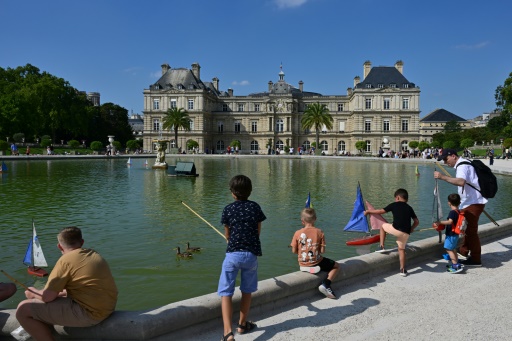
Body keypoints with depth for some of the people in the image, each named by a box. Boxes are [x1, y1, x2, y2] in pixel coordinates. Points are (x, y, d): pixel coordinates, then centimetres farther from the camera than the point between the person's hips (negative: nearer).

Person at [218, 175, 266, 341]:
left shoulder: (228, 209, 1)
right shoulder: (255, 207, 4)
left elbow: (227, 235, 10)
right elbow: (258, 230, 11)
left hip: (233, 253, -2)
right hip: (252, 254, 2)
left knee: (226, 293, 0)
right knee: (247, 291, 19)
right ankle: (242, 324, 33)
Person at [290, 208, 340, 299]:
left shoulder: (298, 233, -7)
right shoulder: (319, 232, -10)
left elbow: (294, 251, -3)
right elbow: (322, 250, -10)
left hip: (303, 265, 4)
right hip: (316, 263, -4)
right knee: (336, 266, 18)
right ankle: (326, 284, -1)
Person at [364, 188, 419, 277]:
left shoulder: (394, 205, 7)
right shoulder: (409, 208, 19)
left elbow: (380, 211, 10)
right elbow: (416, 221, 18)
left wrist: (368, 211, 22)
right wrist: (411, 229, 34)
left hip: (396, 229, -4)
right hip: (406, 233, 5)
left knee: (383, 226, 23)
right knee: (401, 249, 19)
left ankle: (381, 246, 18)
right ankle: (402, 270, 18)